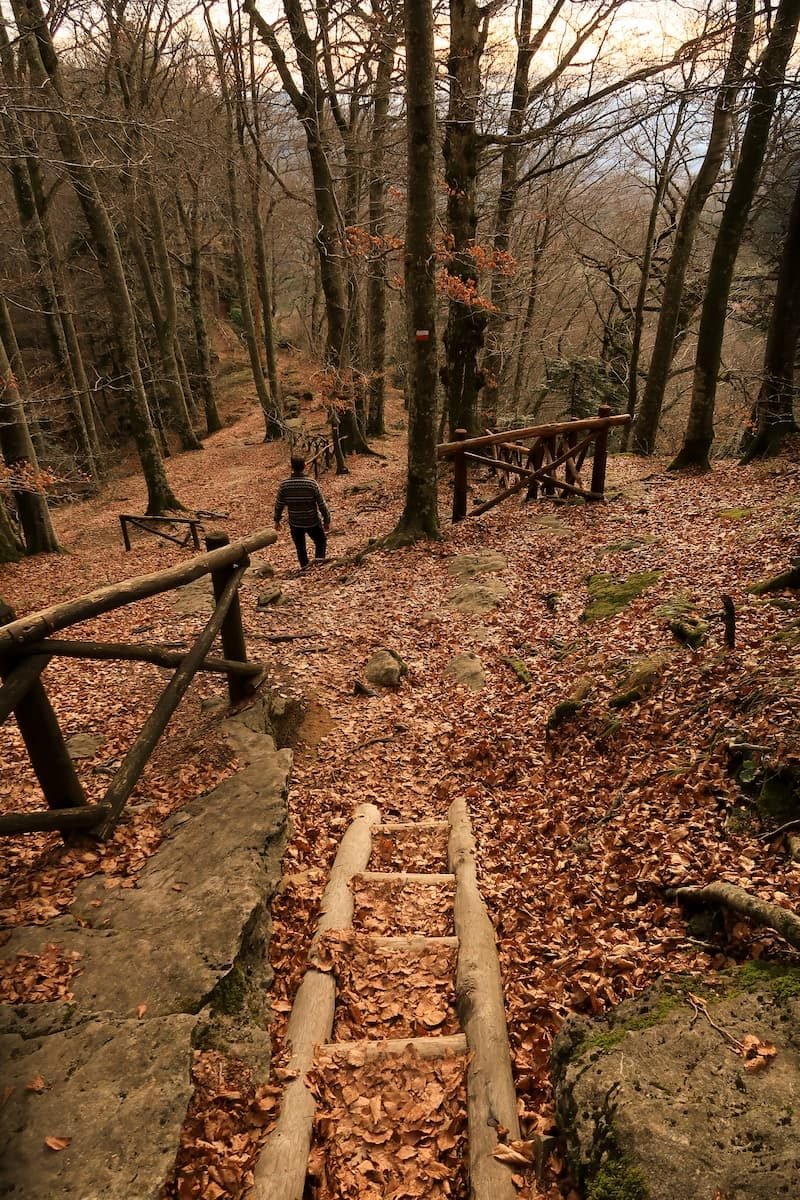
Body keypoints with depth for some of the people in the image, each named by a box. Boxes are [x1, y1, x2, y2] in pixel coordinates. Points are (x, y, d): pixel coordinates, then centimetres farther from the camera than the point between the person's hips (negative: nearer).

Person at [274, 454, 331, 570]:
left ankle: (304, 568, 26)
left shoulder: (284, 485, -13)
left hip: (295, 523, 2)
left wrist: (277, 520, 13)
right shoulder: (312, 484, -18)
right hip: (312, 522, -2)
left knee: (300, 548, 19)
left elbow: (279, 505, -3)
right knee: (321, 542, 21)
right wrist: (327, 520, 2)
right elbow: (322, 504, -12)